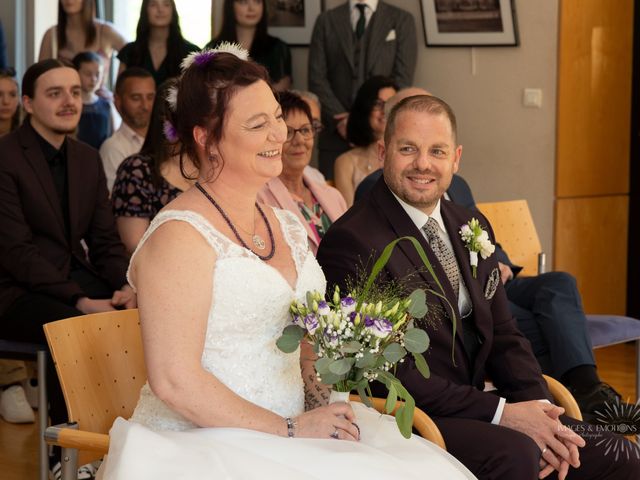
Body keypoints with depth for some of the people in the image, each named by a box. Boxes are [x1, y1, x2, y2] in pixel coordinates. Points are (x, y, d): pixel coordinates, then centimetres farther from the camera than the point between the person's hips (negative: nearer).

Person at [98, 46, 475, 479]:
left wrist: (322, 403, -1)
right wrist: (290, 429, -14)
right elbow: (174, 382, -18)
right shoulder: (180, 236, -13)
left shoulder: (287, 225, 13)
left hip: (284, 437, 8)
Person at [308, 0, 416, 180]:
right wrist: (340, 121, -9)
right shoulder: (326, 21, 12)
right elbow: (317, 79, 4)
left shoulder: (401, 20, 8)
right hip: (337, 135, 1)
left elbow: (403, 80, -1)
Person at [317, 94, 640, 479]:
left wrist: (541, 410, -6)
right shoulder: (351, 241, -13)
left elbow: (503, 336, 14)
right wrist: (500, 413, -19)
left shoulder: (473, 226, 13)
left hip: (472, 405, 7)